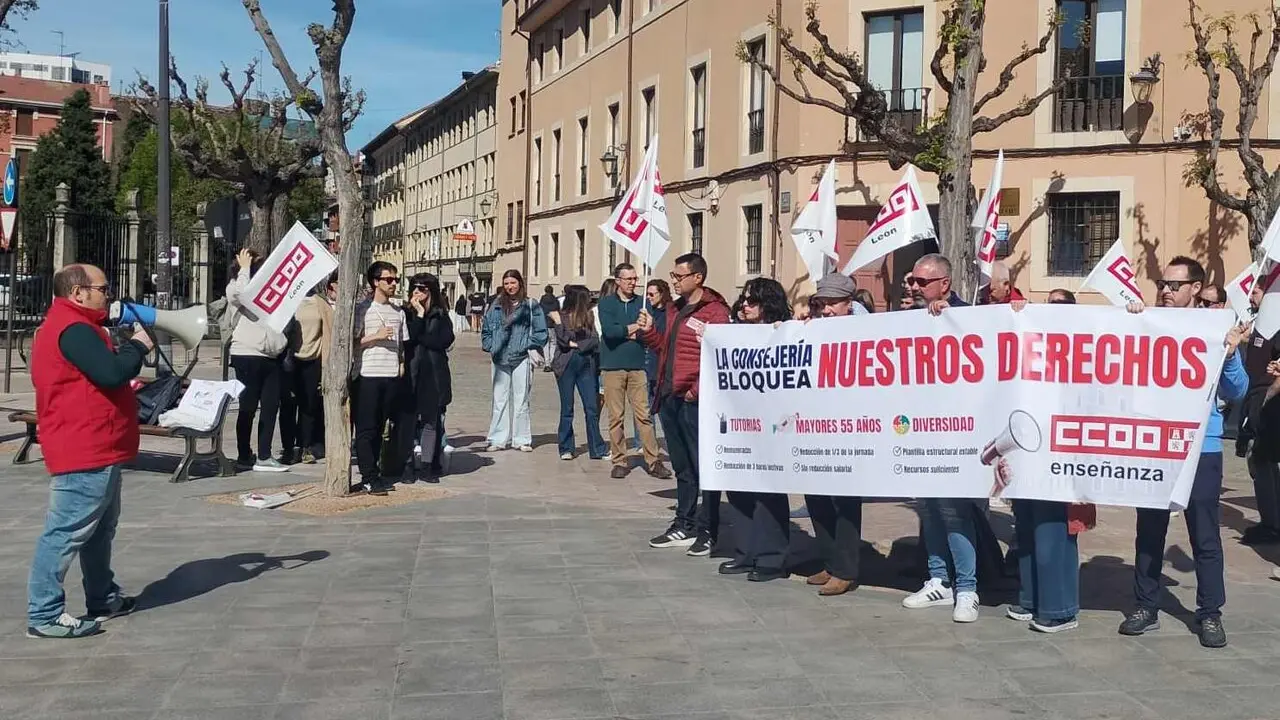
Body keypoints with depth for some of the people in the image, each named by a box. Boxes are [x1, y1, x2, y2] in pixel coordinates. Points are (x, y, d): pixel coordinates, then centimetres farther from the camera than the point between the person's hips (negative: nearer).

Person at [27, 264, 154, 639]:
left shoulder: (75, 327, 18)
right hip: (84, 453, -12)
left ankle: (103, 597, 31)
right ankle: (44, 614, -6)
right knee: (67, 531, -9)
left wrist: (129, 349, 6)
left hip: (94, 450, 12)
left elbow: (102, 373, 21)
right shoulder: (73, 329, -18)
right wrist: (137, 346, -11)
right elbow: (111, 372, -27)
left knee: (100, 527, 20)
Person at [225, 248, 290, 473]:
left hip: (271, 357, 7)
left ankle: (264, 456, 10)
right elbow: (241, 292, -22)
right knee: (248, 407, -2)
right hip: (248, 355, -7)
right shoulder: (234, 288, 2)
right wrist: (244, 267, -10)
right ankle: (244, 456, 6)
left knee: (270, 406, 6)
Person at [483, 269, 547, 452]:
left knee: (521, 400, 3)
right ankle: (498, 439, 10)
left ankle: (522, 439, 9)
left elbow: (541, 332, 0)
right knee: (500, 400, 6)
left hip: (521, 359, -3)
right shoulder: (497, 305, 10)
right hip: (500, 360, 3)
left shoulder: (531, 306, 1)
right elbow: (485, 329, 15)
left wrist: (527, 345, -7)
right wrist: (491, 347, 3)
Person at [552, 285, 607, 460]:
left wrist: (576, 344, -10)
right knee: (567, 409, 4)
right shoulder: (561, 317, -2)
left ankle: (597, 449, 7)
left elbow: (595, 341, 1)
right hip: (566, 365, -3)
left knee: (592, 408, 1)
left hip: (586, 365, 4)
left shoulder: (588, 317, 11)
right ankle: (566, 449, 12)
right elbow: (563, 339, -13)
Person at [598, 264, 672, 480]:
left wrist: (624, 331, -10)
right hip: (612, 366, -1)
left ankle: (652, 460, 2)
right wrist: (634, 328, -4)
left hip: (637, 366, 1)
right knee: (616, 417, 2)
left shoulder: (642, 303, 9)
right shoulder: (606, 303, 4)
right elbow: (609, 330, -11)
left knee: (644, 415, -2)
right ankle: (619, 461, 9)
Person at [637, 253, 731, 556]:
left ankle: (706, 531, 5)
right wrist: (648, 331, 9)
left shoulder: (715, 311, -9)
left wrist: (697, 390, -18)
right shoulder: (675, 309, 17)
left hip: (694, 400, -8)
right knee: (681, 467, 15)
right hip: (670, 397, 9)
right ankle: (683, 526, 24)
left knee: (703, 466, -2)